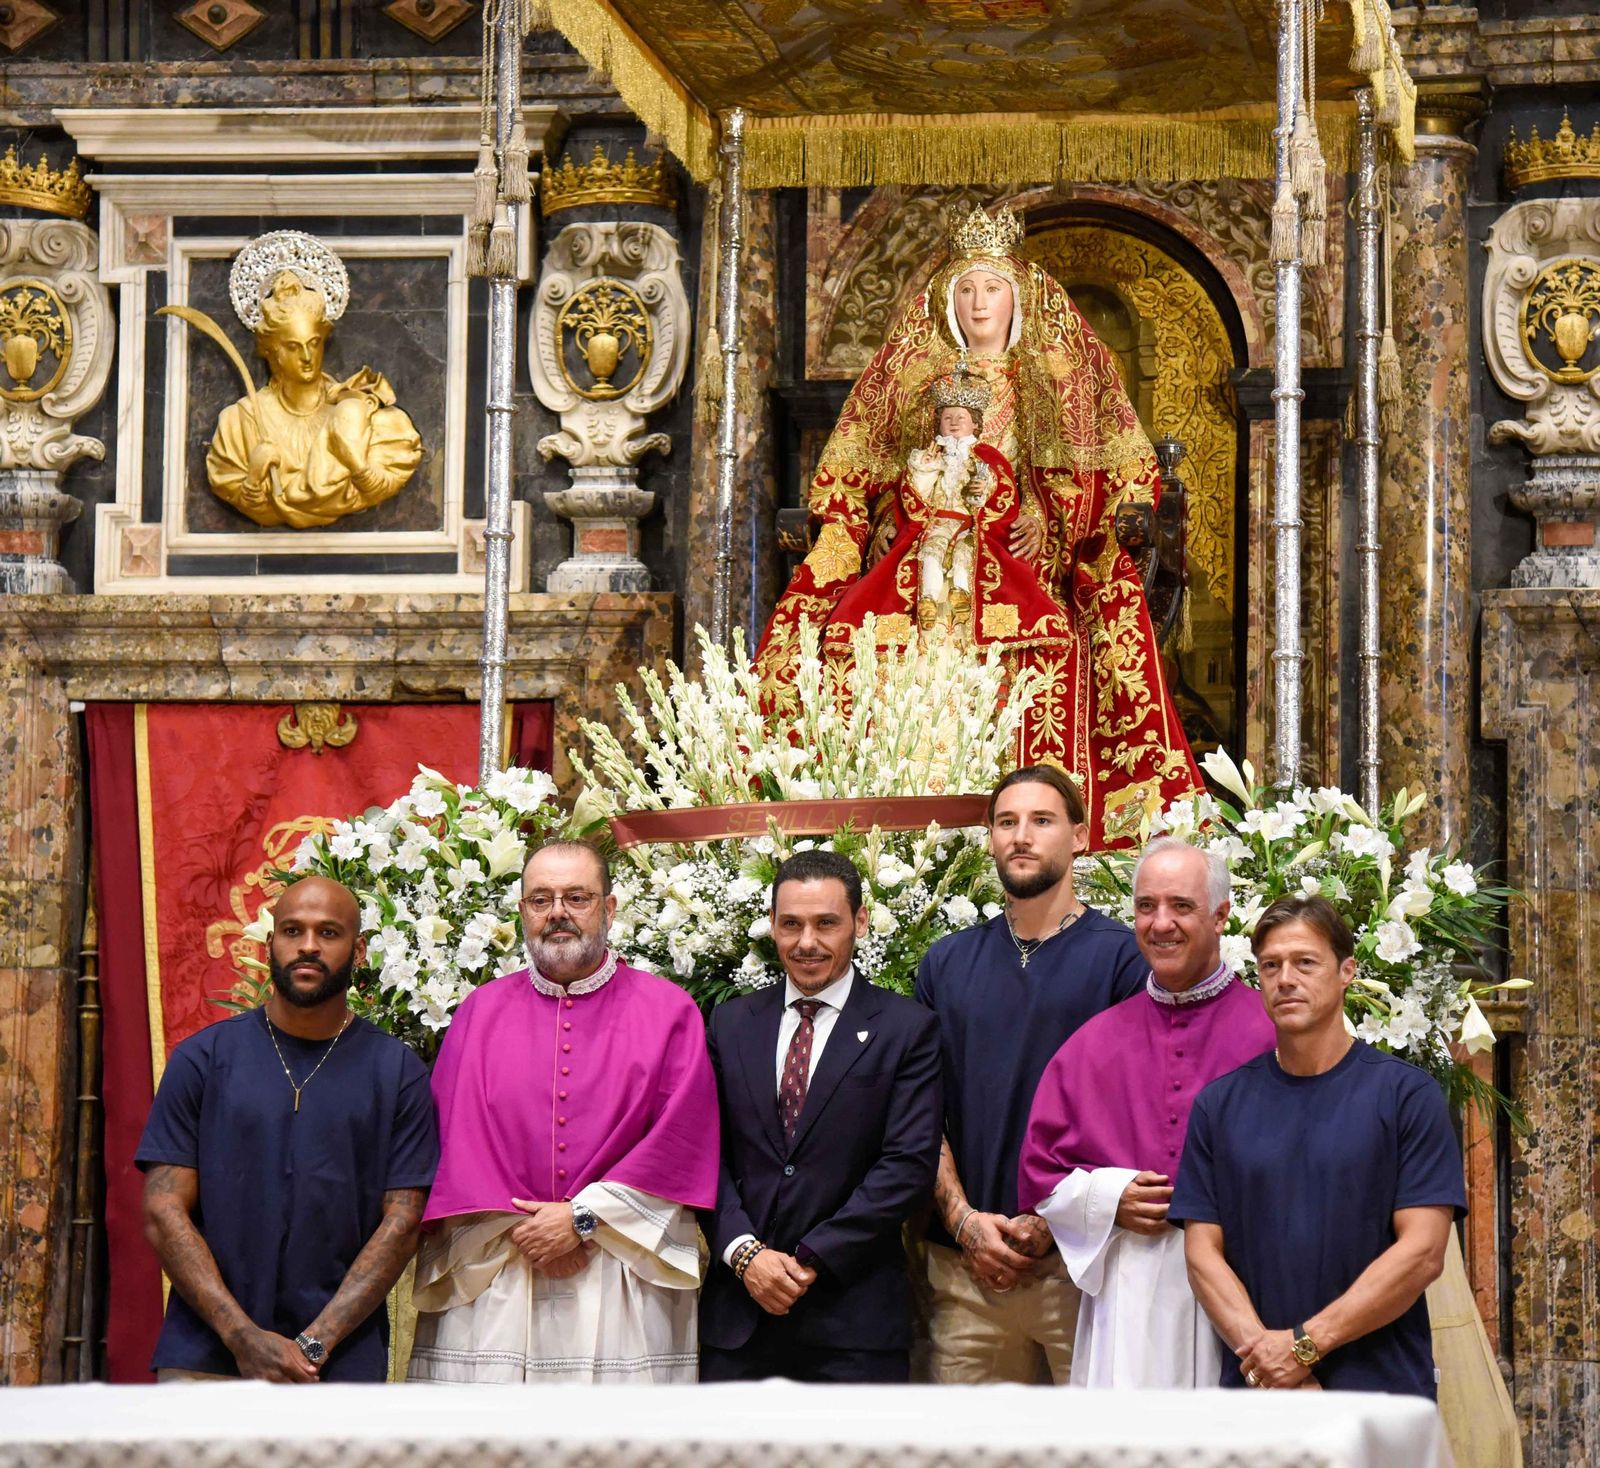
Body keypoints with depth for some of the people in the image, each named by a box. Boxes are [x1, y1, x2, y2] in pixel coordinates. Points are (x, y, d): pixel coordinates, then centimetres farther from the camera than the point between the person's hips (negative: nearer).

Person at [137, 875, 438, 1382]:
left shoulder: (397, 1073, 8)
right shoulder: (204, 1059, 8)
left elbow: (403, 1222, 2)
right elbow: (164, 1211, 2)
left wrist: (313, 1345, -8)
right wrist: (245, 1337, -9)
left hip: (341, 1363, 0)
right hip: (205, 1354, 0)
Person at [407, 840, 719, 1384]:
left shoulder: (668, 1013, 6)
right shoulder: (481, 1012, 12)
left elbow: (684, 1137, -2)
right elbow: (453, 1136, 6)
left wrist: (586, 1218, -9)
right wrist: (514, 1230, -7)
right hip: (491, 1288, 1)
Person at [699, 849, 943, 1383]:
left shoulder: (907, 1030, 1)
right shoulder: (732, 1023, 13)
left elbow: (909, 1165, -7)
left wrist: (812, 1259, -11)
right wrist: (744, 1253, -8)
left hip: (855, 1317, -3)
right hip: (740, 1314, 3)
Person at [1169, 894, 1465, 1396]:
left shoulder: (1407, 1094, 0)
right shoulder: (1220, 1104, 9)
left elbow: (1422, 1252, -7)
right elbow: (1202, 1252, 4)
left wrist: (1305, 1343, -12)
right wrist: (1262, 1355, -11)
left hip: (1380, 1391, -2)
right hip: (1251, 1391, 2)